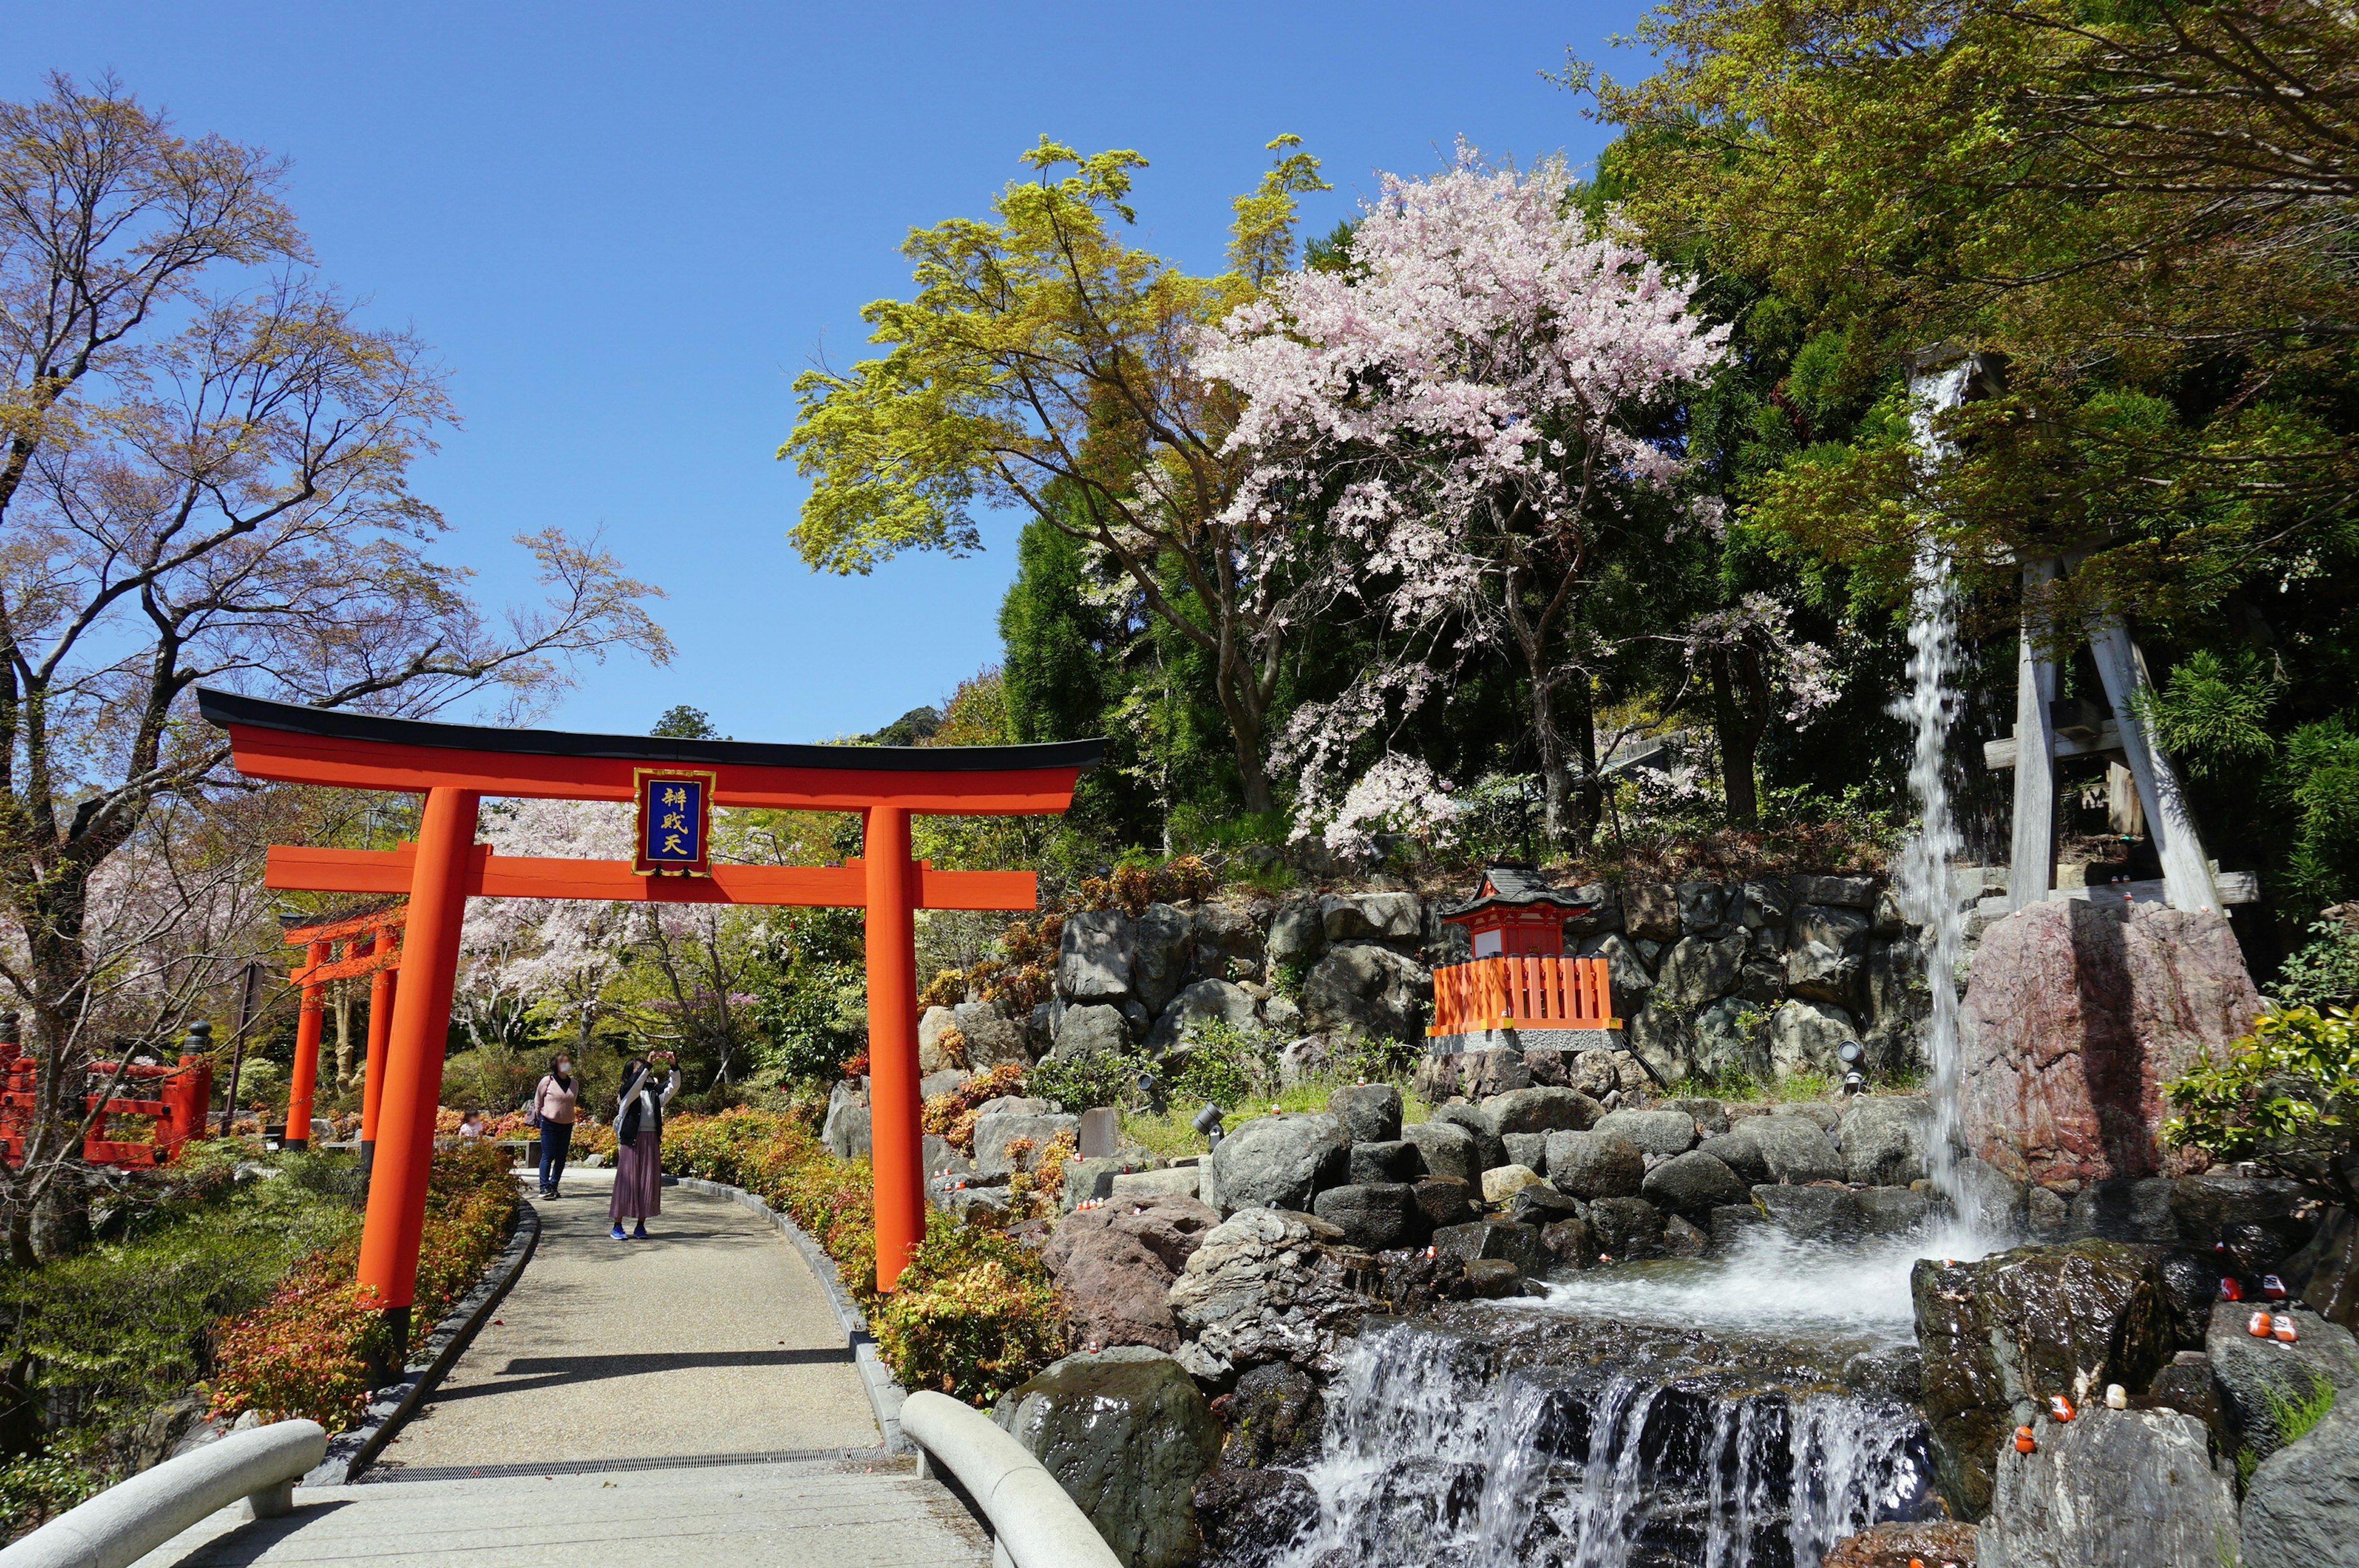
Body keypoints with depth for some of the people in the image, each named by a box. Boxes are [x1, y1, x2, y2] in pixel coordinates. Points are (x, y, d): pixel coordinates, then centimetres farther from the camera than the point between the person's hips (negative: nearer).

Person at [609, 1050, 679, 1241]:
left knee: (649, 1182, 3)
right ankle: (618, 1226, 2)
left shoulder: (655, 1091, 14)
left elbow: (673, 1086, 2)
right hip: (631, 1140, -4)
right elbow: (635, 1085, -19)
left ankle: (641, 1226, 10)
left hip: (652, 1141, 4)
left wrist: (674, 1066, -12)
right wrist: (648, 1065, -27)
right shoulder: (627, 1091, 2)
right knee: (627, 1181, -4)